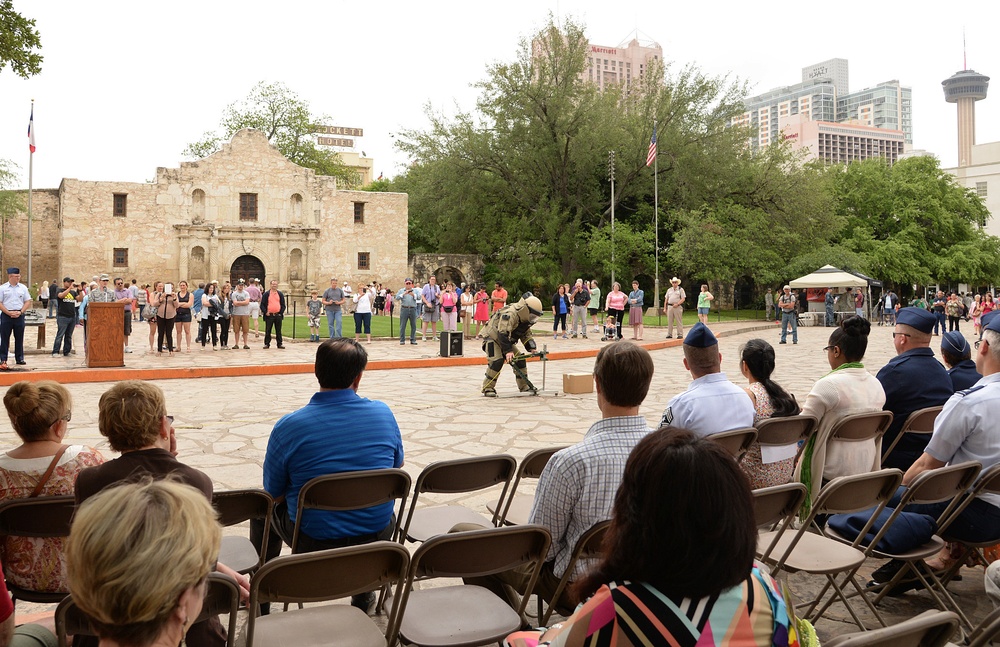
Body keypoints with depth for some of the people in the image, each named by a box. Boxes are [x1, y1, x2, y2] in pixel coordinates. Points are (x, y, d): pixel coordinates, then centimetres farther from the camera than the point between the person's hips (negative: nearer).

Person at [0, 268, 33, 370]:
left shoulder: (23, 287, 7)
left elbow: (28, 302, 6)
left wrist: (20, 312, -7)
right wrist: (9, 313, -13)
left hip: (19, 315, 2)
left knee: (19, 338, 7)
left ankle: (19, 358, 15)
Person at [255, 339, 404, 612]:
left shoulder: (287, 427, -17)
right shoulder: (383, 413, -9)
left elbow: (273, 495, -5)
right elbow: (398, 466, 7)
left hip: (314, 543, -2)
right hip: (377, 538, 2)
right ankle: (364, 594, 49)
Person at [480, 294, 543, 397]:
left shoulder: (525, 319, 0)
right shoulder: (509, 314, -31)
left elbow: (526, 335, 8)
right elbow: (503, 333, -38)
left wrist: (532, 349, -8)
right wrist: (508, 351, -39)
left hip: (506, 341, 9)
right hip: (492, 337, -9)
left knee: (520, 359, 1)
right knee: (497, 361, -26)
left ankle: (524, 386, 12)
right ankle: (488, 388, -17)